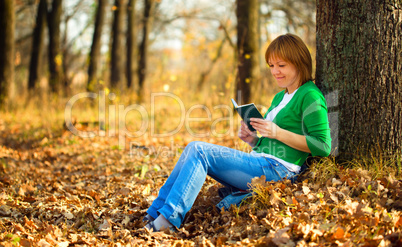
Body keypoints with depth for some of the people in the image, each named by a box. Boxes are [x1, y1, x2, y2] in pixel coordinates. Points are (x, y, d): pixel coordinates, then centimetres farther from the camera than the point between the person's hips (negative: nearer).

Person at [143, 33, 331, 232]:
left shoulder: (310, 96, -6)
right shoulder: (279, 97, 22)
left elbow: (323, 147, -15)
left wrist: (278, 133, -17)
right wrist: (253, 140, 3)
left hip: (279, 169, -9)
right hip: (261, 163, 9)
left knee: (199, 151, -19)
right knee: (193, 149, -2)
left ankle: (168, 219, -21)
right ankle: (155, 214, -6)